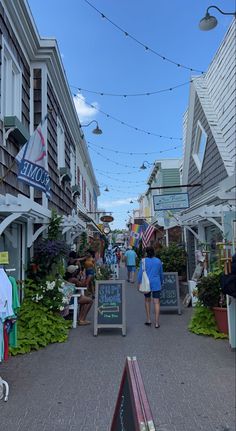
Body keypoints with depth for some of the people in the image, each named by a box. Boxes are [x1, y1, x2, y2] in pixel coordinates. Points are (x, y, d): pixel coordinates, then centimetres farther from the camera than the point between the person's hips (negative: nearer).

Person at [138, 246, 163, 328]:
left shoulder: (144, 261, -6)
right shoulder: (158, 261, 2)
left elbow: (140, 272, -8)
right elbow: (161, 273, 10)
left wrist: (139, 283, -3)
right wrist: (161, 282, 23)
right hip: (156, 284, 1)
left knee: (147, 300, 18)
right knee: (156, 302, 2)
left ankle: (148, 320, 19)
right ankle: (157, 323, 0)